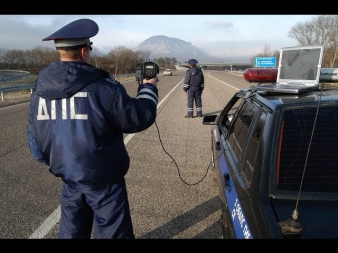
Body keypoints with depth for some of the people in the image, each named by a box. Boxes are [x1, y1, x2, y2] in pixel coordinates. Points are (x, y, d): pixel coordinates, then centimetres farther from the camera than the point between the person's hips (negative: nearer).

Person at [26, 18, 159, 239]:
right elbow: (140, 118, -15)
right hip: (103, 180, -6)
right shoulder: (101, 87, -22)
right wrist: (148, 88, 3)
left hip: (68, 179, 6)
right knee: (113, 232, 12)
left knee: (72, 232, 26)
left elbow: (35, 141, 7)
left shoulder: (40, 91, -1)